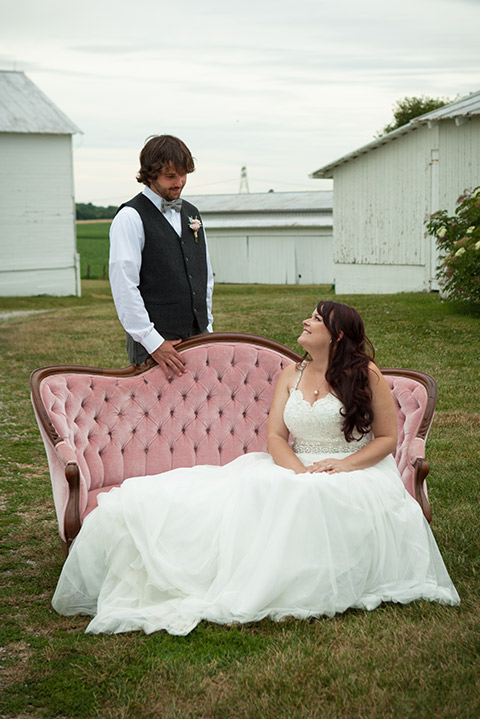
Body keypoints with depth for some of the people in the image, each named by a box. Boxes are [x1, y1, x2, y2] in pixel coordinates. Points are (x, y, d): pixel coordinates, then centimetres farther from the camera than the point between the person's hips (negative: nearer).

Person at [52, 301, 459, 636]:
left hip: (354, 475, -4)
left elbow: (388, 438, 1)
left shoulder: (366, 374, 1)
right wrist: (299, 470, -15)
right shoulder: (291, 375, 14)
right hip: (294, 472, 4)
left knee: (309, 501, -36)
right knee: (251, 487, -26)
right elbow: (275, 435, 6)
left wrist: (344, 464, -14)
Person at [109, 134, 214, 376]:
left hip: (197, 335, 6)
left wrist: (207, 327, 15)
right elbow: (124, 286, -14)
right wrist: (153, 342, -17)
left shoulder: (191, 213, 17)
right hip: (155, 340, -6)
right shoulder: (131, 218, -6)